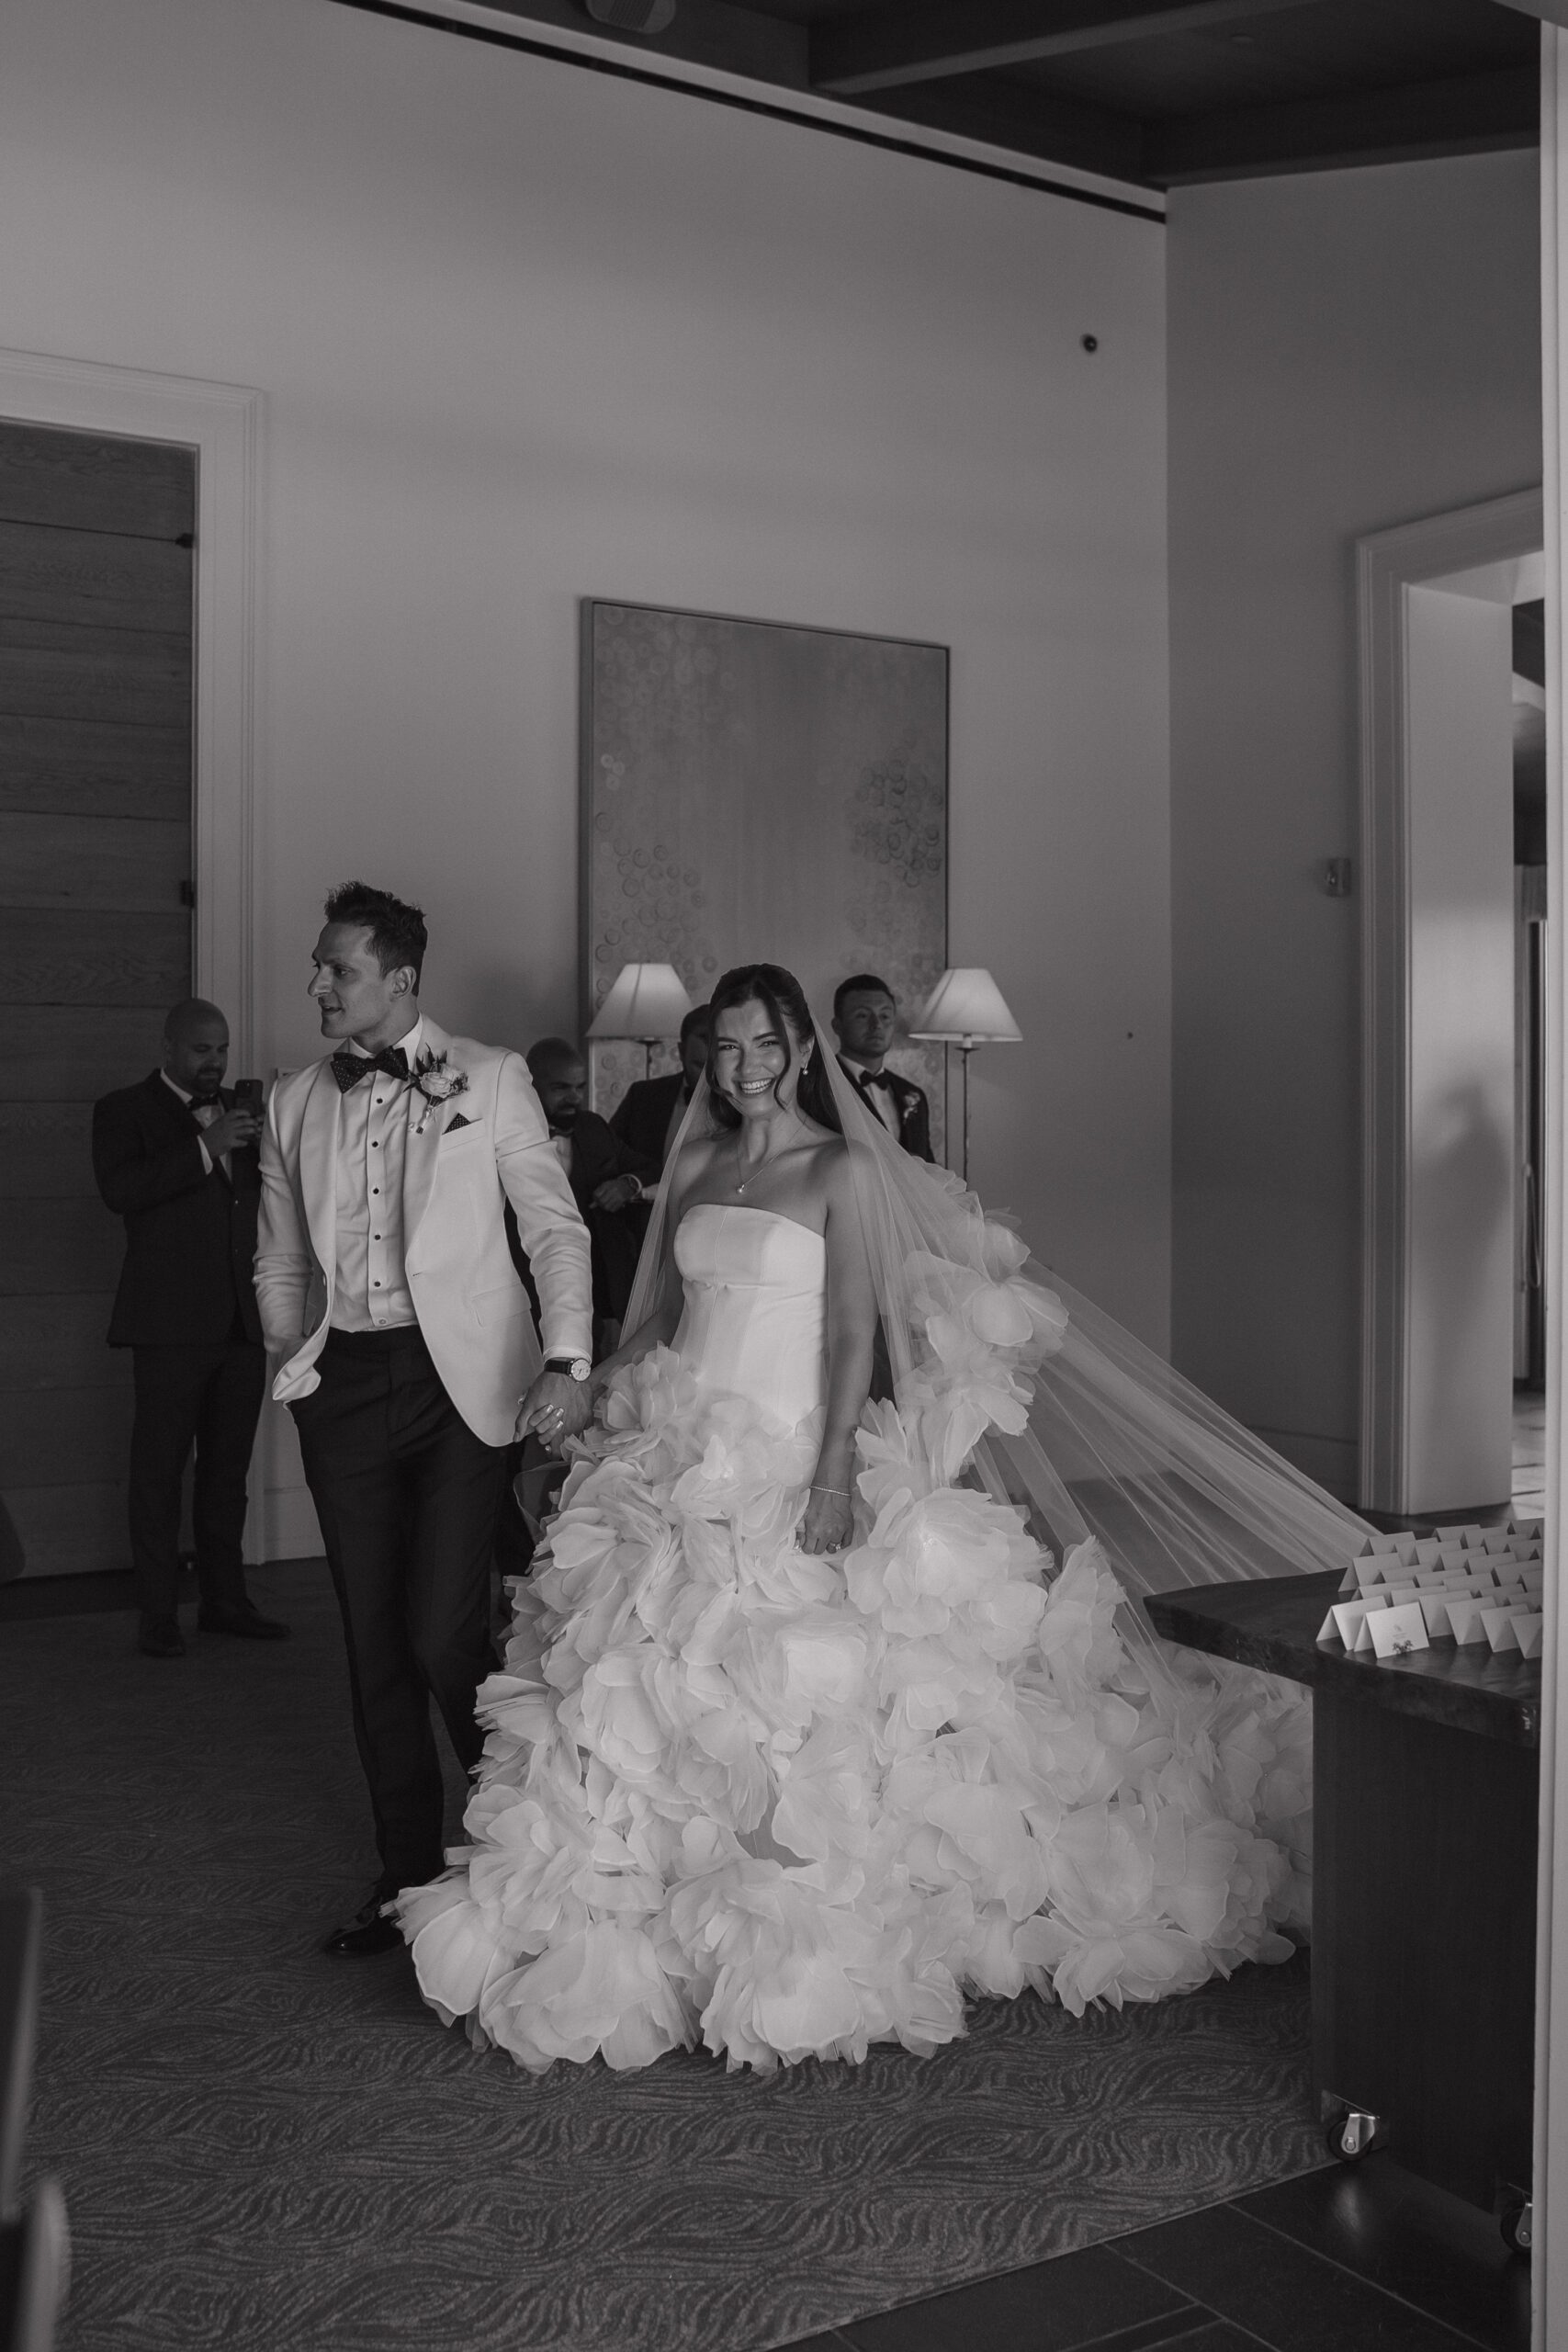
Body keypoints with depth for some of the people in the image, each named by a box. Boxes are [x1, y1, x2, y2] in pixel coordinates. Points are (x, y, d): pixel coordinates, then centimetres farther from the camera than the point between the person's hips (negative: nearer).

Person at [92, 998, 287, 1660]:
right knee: (159, 1471, -1)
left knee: (228, 1469, 11)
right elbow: (119, 1190, -16)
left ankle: (225, 1600, 19)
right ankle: (157, 1616, 4)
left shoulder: (240, 1111, 16)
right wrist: (205, 1149, -21)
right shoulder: (124, 1111, 1)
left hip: (242, 1323, 5)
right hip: (173, 1324, -5)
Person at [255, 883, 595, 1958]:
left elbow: (556, 1226, -3)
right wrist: (296, 1366, 9)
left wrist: (568, 1361, -15)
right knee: (375, 1641, 9)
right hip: (344, 1386, 4)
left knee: (443, 1637, -9)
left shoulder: (490, 1079, 0)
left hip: (461, 1379, -4)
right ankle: (408, 1870, 24)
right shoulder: (294, 1101, 11)